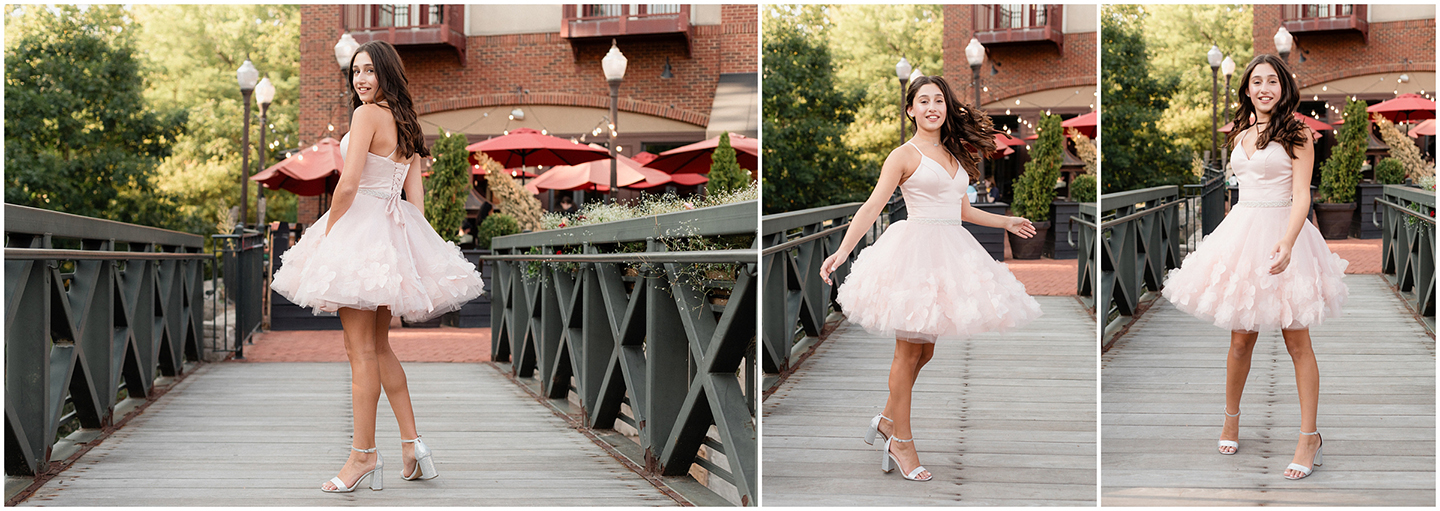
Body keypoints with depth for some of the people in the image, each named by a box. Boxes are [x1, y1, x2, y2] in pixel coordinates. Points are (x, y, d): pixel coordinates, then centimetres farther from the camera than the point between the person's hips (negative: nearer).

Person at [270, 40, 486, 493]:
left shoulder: (367, 114, -11)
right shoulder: (406, 124, 14)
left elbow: (349, 184, -17)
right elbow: (416, 196, 14)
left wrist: (327, 232, -6)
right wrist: (413, 242, 16)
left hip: (361, 225, -9)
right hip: (396, 229, 9)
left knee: (361, 350, -5)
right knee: (378, 346, 17)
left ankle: (363, 455, -3)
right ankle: (412, 443, 15)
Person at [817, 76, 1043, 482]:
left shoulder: (953, 155, 15)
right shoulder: (905, 155, -5)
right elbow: (872, 207, -13)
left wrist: (1005, 223, 36)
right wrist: (843, 250, -24)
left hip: (949, 249, 7)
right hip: (916, 247, -7)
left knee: (924, 349, 11)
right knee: (909, 349, -3)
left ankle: (888, 420, 26)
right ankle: (901, 441, 4)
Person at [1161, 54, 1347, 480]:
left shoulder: (1296, 134, -4)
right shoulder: (1240, 134, 14)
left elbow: (1301, 195, -13)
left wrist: (1287, 243, -27)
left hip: (1282, 233, -5)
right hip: (1242, 231, 5)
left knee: (1296, 340, -3)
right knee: (1242, 337, 5)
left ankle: (1309, 438, 2)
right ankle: (1231, 418, 24)